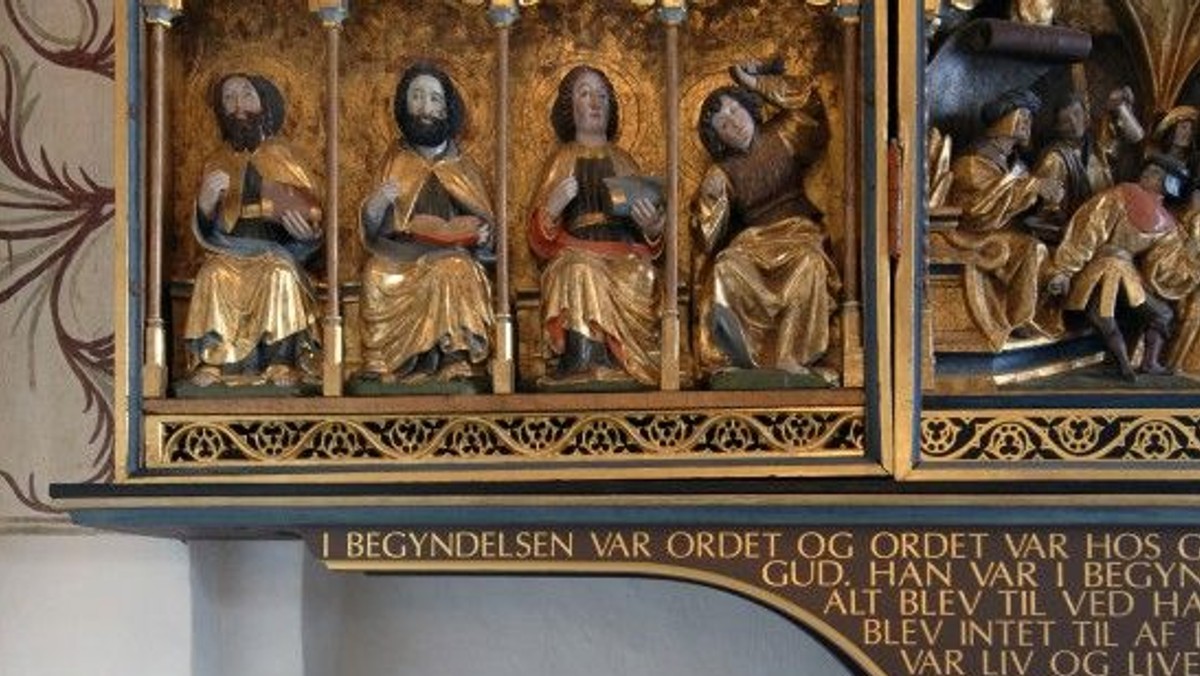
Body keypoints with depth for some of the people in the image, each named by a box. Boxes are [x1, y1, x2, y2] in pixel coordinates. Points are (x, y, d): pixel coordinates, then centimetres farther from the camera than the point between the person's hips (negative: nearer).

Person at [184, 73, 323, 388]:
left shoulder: (279, 155, 11)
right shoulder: (219, 163, 14)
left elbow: (312, 211, 6)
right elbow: (206, 228, 7)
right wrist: (207, 199, -14)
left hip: (274, 250, -1)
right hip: (230, 251, 1)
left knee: (281, 272, -35)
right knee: (213, 275, -32)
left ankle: (282, 362, -34)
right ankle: (210, 362, -31)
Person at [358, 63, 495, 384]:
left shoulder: (462, 164, 16)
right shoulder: (395, 160, 14)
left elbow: (485, 223, 16)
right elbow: (372, 231, 6)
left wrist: (484, 235, -7)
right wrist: (377, 205, -15)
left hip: (455, 253, 0)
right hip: (402, 259, 0)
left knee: (453, 270, -32)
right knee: (379, 273, -30)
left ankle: (455, 363, -29)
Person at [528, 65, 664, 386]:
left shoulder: (623, 161, 24)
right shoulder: (561, 160, 19)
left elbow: (649, 243, 18)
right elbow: (539, 238, 9)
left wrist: (652, 228, -7)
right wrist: (553, 207, -14)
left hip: (625, 259, 2)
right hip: (574, 255, -2)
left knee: (638, 276, -33)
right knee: (583, 271, -37)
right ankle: (584, 371, -44)